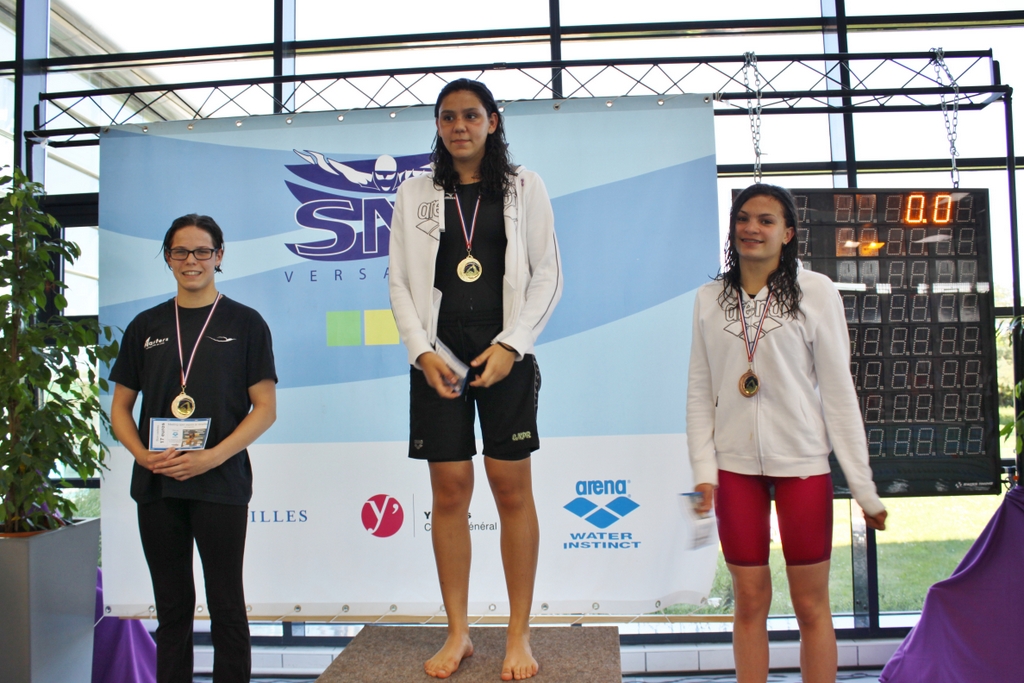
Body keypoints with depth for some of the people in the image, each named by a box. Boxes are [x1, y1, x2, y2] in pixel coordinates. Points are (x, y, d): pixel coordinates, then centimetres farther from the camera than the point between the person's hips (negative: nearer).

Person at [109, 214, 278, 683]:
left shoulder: (244, 322, 1)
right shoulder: (146, 326, 11)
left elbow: (265, 408, -3)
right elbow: (120, 407, 13)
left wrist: (212, 457, -14)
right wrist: (142, 455, -7)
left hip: (220, 484, -3)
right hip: (156, 485, 3)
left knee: (226, 605, 3)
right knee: (172, 605, 12)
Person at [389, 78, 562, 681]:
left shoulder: (524, 187, 7)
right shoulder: (416, 195, 11)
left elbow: (548, 275, 3)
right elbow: (401, 282, 8)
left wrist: (510, 345, -9)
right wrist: (423, 351, -5)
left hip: (505, 353, -1)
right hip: (439, 354, 2)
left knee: (512, 488, -1)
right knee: (450, 490, 3)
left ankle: (520, 635, 11)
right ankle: (459, 633, 15)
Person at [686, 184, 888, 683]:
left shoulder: (815, 292, -3)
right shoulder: (710, 299, 5)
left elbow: (838, 390, -3)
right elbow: (699, 393, 6)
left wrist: (862, 483, -5)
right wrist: (703, 470, -2)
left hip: (803, 464, -2)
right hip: (736, 466, 2)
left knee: (811, 604, 7)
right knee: (750, 600, 10)